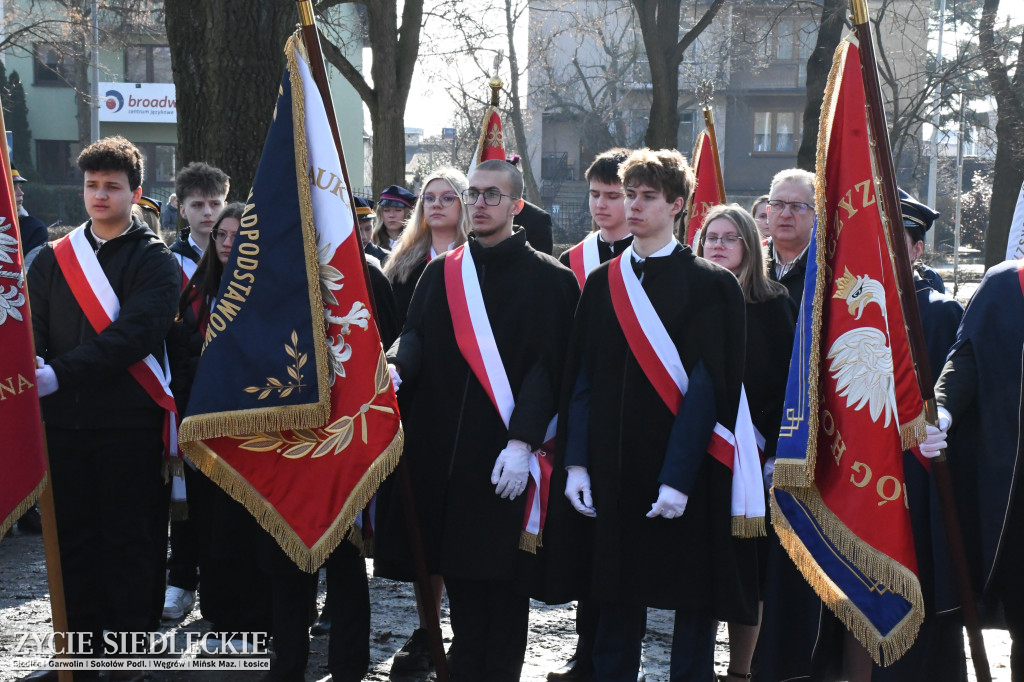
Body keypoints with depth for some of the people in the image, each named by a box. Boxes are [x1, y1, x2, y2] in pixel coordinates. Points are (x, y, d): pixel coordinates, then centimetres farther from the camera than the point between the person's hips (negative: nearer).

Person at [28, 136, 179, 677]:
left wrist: (60, 374, -23)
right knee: (73, 537, 9)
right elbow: (32, 328, 7)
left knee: (127, 541, 4)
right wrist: (31, 370, -15)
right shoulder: (54, 258, 12)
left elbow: (136, 333, -15)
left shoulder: (154, 260, -1)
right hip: (64, 420, 4)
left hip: (128, 423, -3)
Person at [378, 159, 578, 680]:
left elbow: (547, 364, -8)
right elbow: (416, 337, 6)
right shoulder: (440, 273, 14)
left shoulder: (548, 278, -1)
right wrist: (394, 366, -18)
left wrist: (521, 442, -17)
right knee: (457, 560, 9)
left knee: (501, 570, 0)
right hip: (442, 446, 4)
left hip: (506, 454, -4)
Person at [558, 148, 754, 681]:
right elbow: (583, 378, 8)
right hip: (613, 470, 4)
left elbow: (708, 386, -11)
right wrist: (577, 461, -2)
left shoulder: (708, 286, -5)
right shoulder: (602, 283, 10)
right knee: (616, 597, 10)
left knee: (692, 597, 4)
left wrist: (679, 478, -18)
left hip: (684, 472, -4)